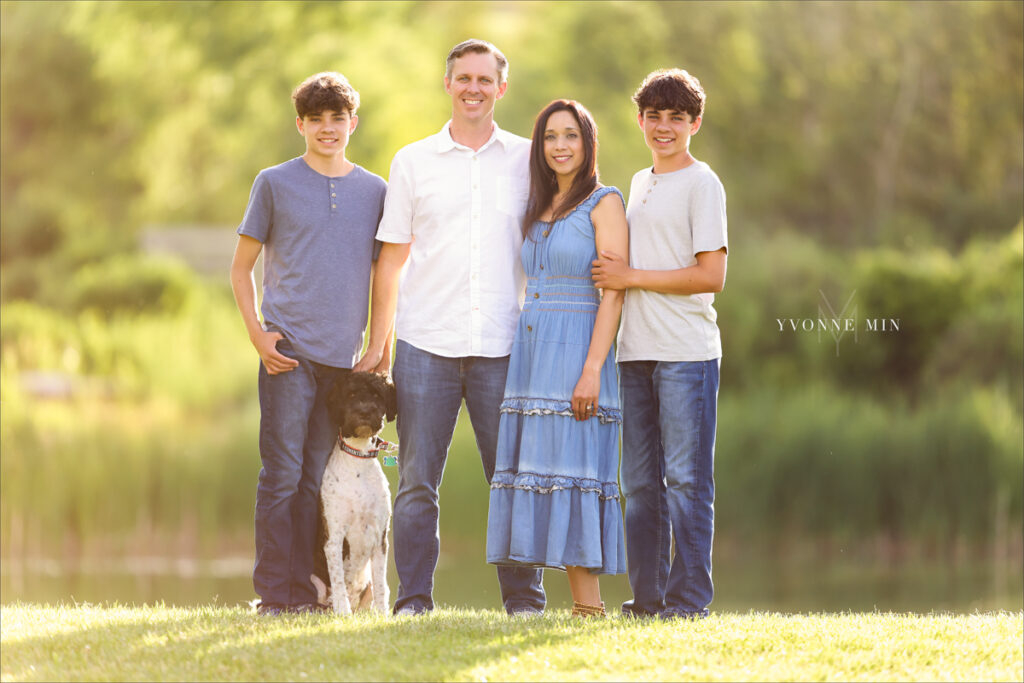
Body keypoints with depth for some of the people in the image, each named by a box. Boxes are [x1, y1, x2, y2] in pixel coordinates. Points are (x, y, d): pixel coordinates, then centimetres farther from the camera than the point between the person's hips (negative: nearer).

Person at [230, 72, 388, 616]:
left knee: (317, 479, 5)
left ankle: (305, 591, 9)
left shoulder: (374, 191, 12)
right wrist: (257, 334, -4)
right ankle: (275, 595, -2)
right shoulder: (275, 184, 5)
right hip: (289, 350, -3)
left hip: (345, 357, 3)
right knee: (282, 473, -5)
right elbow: (241, 269, 8)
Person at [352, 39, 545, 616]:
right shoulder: (413, 163, 10)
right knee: (418, 480, -1)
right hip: (426, 345, 0)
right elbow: (392, 259, 11)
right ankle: (414, 598, 4)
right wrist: (377, 343, 7)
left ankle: (524, 596, 8)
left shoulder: (527, 161, 9)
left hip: (503, 346, 0)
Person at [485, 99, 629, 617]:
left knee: (574, 471, -11)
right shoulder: (538, 210, 17)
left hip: (577, 347, -7)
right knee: (539, 468, 2)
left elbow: (614, 292, -11)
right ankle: (579, 602, 4)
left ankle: (590, 605, -10)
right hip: (531, 351, 7)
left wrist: (592, 369, -19)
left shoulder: (603, 203, -4)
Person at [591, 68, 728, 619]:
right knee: (641, 481, 7)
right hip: (637, 350, 7)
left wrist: (630, 278, -10)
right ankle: (647, 596, 12)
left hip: (687, 353, -7)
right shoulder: (638, 184, 19)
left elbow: (710, 275, -11)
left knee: (686, 479, -6)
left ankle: (689, 597, -4)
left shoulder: (701, 184, -4)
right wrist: (614, 275, 9)